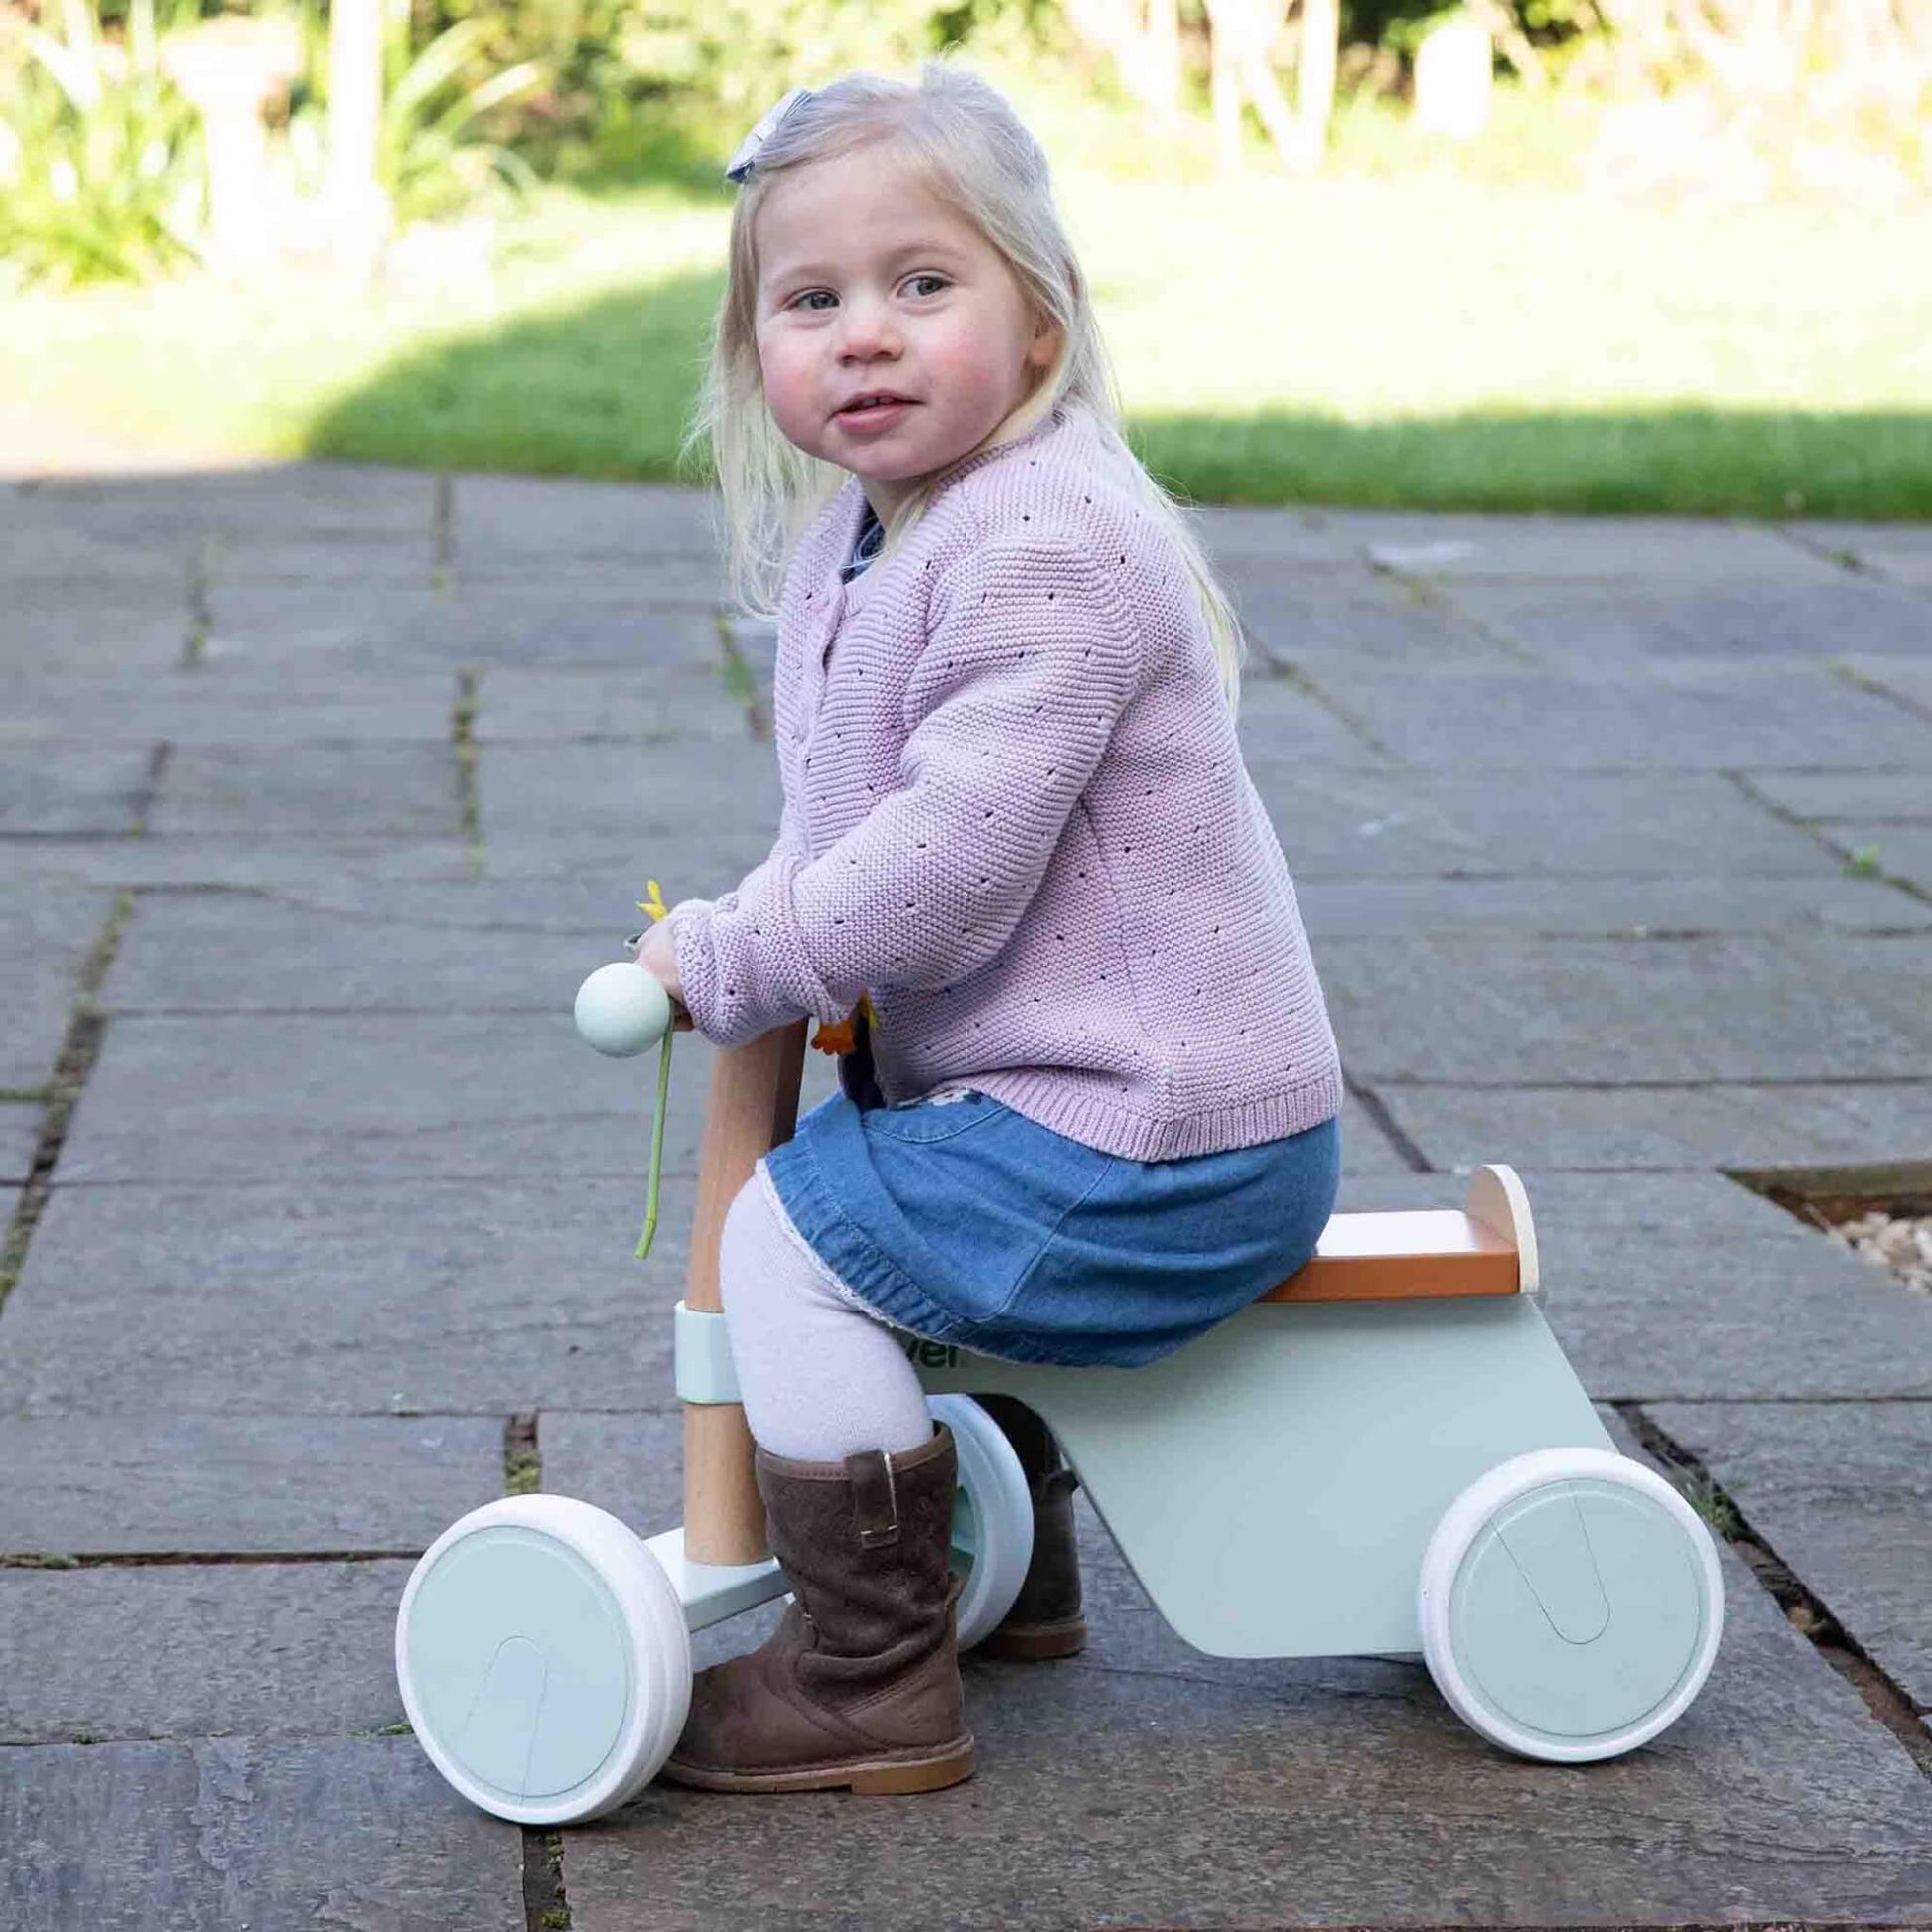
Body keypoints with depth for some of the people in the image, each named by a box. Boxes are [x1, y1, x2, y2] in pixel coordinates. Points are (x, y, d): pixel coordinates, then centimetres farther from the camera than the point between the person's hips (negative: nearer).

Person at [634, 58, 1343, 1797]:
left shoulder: (1046, 546, -24)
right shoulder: (852, 532, 9)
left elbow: (942, 873, -28)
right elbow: (850, 819, 24)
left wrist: (723, 961, -16)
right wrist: (747, 938, 8)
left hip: (1152, 1145, -11)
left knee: (790, 1234, -12)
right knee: (875, 1168, 29)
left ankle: (872, 1687, -2)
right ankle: (1015, 1567, 43)